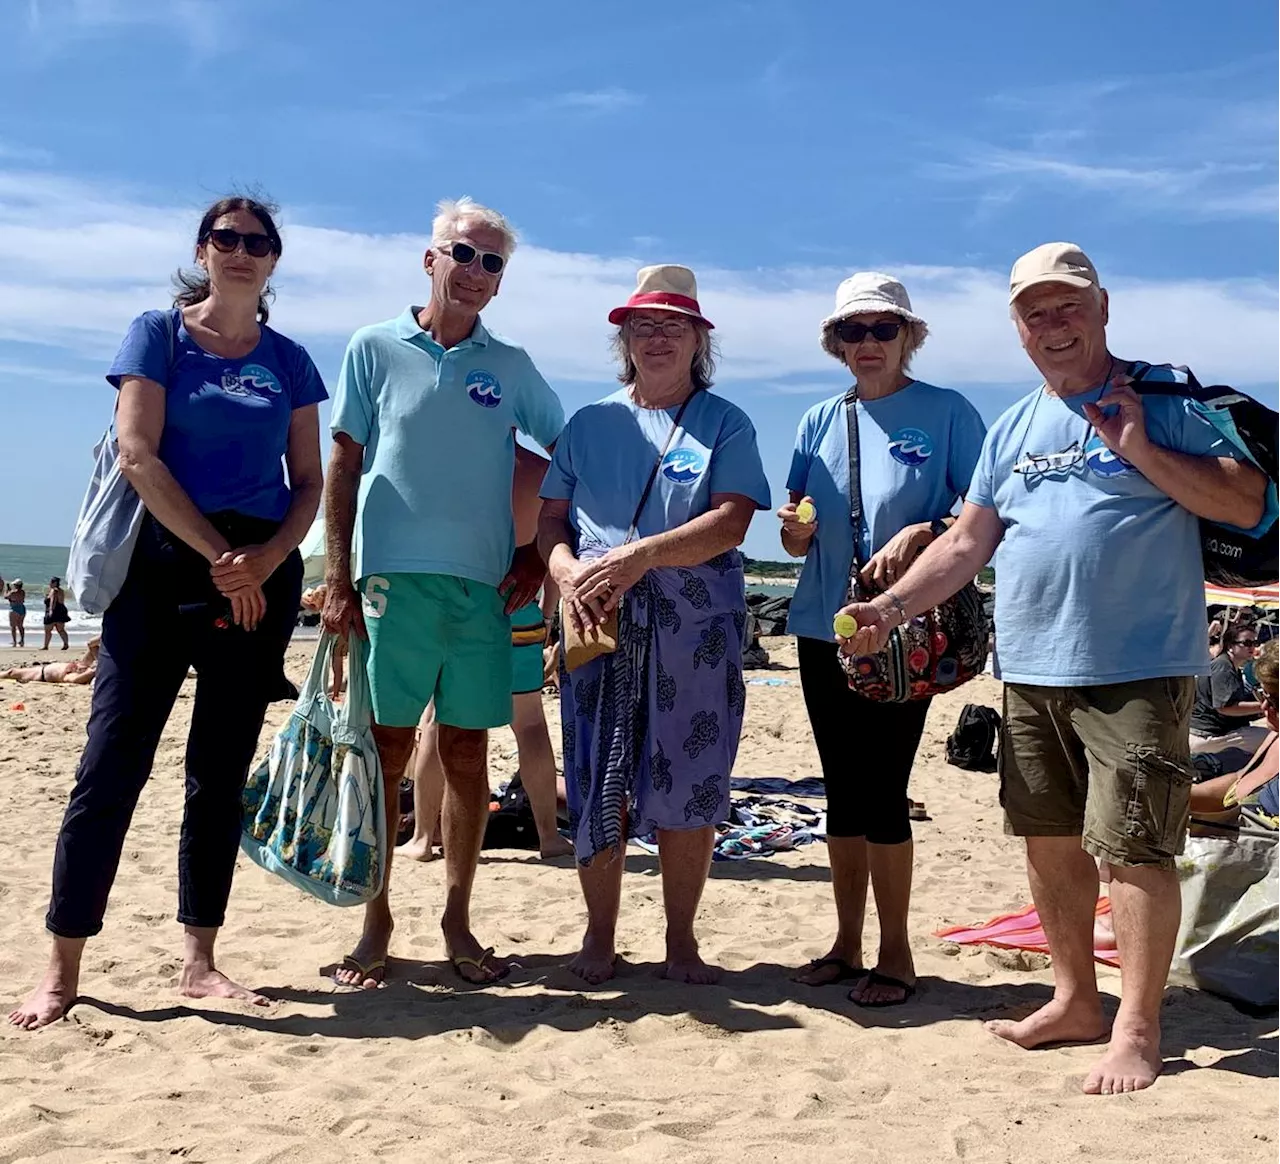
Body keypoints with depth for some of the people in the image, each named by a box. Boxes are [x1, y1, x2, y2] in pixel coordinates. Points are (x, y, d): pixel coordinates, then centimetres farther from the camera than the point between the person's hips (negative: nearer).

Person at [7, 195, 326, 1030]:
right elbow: (138, 457, -7)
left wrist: (268, 557, -10)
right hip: (164, 563, -3)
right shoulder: (159, 334, 4)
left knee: (222, 771, 6)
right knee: (114, 760, -5)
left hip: (261, 574, 3)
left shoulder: (289, 361, 12)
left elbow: (310, 482, 9)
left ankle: (200, 960, 14)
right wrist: (218, 557, -13)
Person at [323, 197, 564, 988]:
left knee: (467, 753, 6)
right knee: (386, 751, 2)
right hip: (391, 577, -2)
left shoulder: (512, 366, 11)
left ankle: (458, 922, 18)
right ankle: (377, 924, 15)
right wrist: (338, 579, -3)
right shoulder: (375, 349, 6)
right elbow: (342, 468, 4)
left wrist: (539, 553, 6)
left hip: (484, 585, 2)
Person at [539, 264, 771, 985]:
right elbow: (551, 517, 12)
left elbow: (730, 521, -8)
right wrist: (569, 574, -10)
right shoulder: (592, 423, 14)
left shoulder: (725, 423, 6)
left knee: (688, 787, 1)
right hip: (599, 626, 2)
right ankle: (600, 938, 17)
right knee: (597, 783, 2)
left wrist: (637, 557, -19)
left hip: (696, 628, -1)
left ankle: (682, 941, 16)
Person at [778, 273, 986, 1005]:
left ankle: (896, 952, 11)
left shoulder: (947, 413, -3)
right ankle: (848, 943, 23)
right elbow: (797, 539, 11)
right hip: (824, 627, 5)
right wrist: (795, 526, -11)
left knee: (882, 788, -5)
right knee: (843, 789, 11)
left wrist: (923, 534, -23)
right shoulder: (819, 422, 11)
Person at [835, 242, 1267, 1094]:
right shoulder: (1013, 430, 15)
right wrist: (891, 606, 2)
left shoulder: (1163, 402, -1)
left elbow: (1249, 503, -7)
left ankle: (1137, 1028, 7)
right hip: (1031, 671, 6)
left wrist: (1143, 452, -16)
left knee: (1132, 846, -6)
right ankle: (1075, 1001, 27)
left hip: (1137, 669, -6)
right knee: (1049, 840, 12)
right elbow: (967, 543, 14)